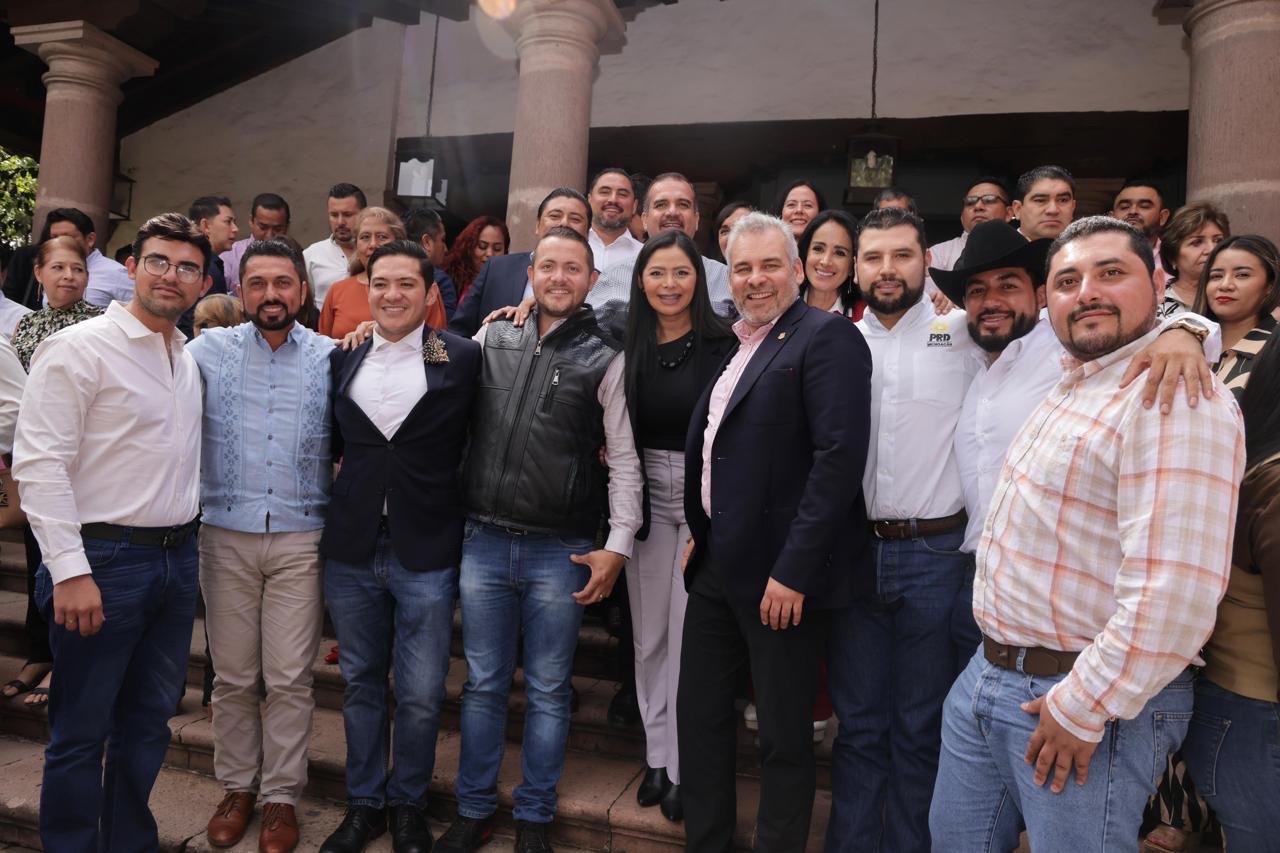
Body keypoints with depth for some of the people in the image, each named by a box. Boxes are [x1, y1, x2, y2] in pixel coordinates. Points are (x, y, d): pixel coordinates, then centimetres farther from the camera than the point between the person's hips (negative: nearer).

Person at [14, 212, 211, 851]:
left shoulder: (189, 360, 12)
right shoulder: (79, 348, -10)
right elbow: (39, 465, -15)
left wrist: (186, 542, 13)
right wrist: (70, 571, -19)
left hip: (177, 558, 7)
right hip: (105, 559, -7)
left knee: (150, 720, 17)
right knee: (81, 731, 6)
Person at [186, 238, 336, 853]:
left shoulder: (331, 358, 3)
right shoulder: (210, 350, 4)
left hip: (301, 539, -1)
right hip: (225, 534, 1)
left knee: (289, 679, 4)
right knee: (233, 675, 10)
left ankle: (280, 795, 22)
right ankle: (236, 785, 30)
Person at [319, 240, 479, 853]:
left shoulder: (463, 359, -4)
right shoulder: (342, 359, 7)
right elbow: (335, 440, 17)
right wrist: (350, 489, 6)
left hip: (426, 552, -3)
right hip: (351, 549, 3)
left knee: (420, 696, 7)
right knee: (361, 684, 16)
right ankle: (364, 802, 35)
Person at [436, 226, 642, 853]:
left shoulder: (604, 360, 0)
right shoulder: (489, 341, 6)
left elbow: (623, 460, 0)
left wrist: (617, 546, -5)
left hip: (561, 551, -2)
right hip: (484, 541, 2)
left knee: (548, 692, 10)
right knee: (483, 685, 13)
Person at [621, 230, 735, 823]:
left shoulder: (723, 342, -7)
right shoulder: (630, 344, 5)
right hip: (645, 497, 4)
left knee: (690, 636, 2)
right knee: (649, 634, 11)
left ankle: (683, 766, 19)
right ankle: (657, 754, 28)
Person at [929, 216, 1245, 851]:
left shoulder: (1174, 399, -19)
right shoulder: (1071, 385, 11)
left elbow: (1174, 591, -28)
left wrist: (1083, 707, -22)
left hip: (1089, 703, -8)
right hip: (987, 676, 9)